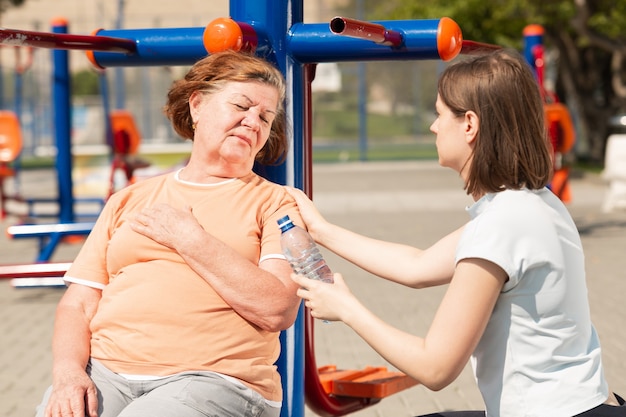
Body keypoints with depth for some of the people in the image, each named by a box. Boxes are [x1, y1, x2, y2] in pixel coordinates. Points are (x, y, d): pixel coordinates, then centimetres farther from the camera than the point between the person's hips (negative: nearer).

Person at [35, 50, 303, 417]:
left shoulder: (275, 203, 10)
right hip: (104, 372, 3)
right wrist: (68, 372, -6)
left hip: (214, 380, -2)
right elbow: (77, 304, 14)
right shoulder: (130, 199, 20)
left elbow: (278, 311, -7)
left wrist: (188, 237, -4)